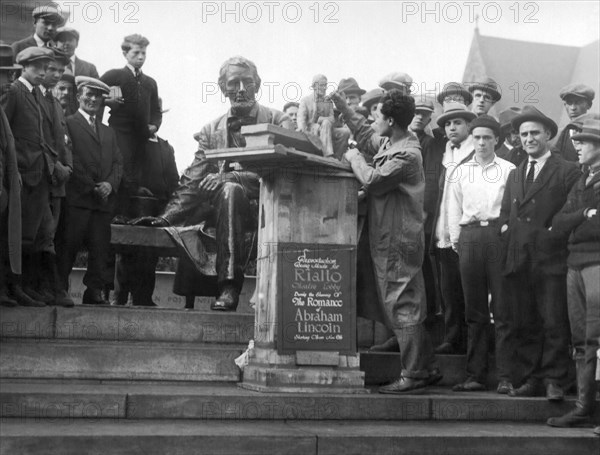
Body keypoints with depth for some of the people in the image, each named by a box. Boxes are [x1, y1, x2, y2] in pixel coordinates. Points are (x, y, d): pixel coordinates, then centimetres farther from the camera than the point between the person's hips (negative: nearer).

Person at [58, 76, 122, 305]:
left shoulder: (108, 132, 25)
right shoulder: (68, 124, 3)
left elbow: (117, 163, 17)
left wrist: (110, 183, -3)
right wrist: (91, 186, -10)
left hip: (103, 200, 6)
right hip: (77, 197, -5)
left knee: (100, 247, 2)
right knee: (69, 246, -6)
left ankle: (94, 292, 6)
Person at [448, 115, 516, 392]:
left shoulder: (508, 170, 6)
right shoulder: (461, 172, 14)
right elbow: (454, 207, 14)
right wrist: (455, 239, 6)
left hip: (500, 234, -3)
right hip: (469, 237, 3)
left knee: (503, 310, -3)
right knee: (474, 311, 6)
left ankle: (506, 377, -1)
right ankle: (475, 375, 10)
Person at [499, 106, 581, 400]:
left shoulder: (567, 172, 1)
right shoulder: (515, 175, 20)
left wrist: (555, 232, -12)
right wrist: (506, 228, 5)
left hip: (552, 258, -5)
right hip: (518, 260, 5)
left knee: (554, 323, -4)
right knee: (524, 325, 7)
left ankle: (554, 381, 2)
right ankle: (529, 379, 12)